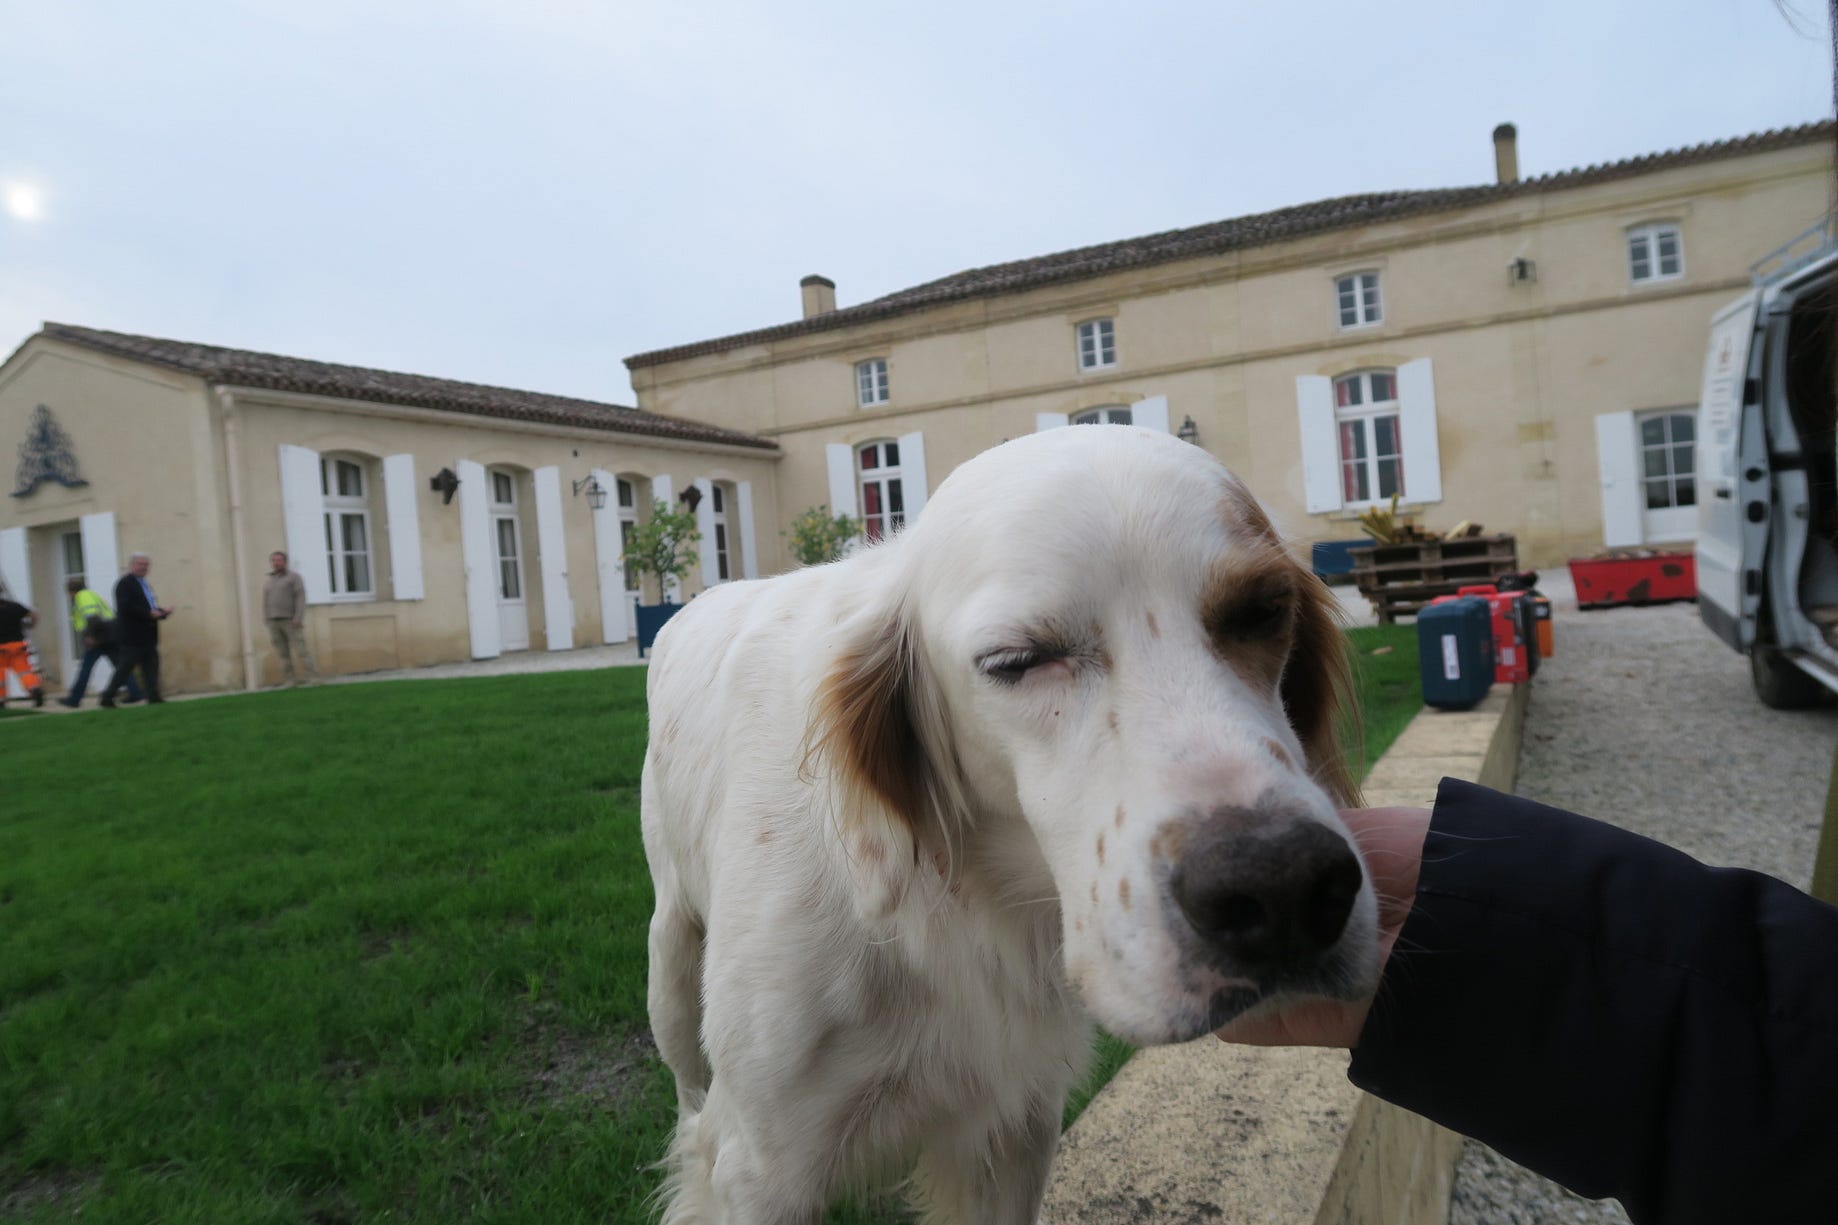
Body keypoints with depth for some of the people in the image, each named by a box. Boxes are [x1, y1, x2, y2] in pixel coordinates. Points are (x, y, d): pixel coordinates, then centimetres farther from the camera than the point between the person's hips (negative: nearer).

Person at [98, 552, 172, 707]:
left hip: (147, 635, 9)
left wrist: (162, 612, 4)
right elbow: (124, 607, -20)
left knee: (151, 666, 5)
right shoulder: (125, 583, -10)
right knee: (124, 667, -4)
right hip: (133, 635, -9)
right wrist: (149, 613, -23)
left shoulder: (145, 584, 19)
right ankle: (107, 697, 5)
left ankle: (153, 696, 5)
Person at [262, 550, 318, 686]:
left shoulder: (294, 577, 1)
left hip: (291, 621, -5)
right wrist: (266, 621, 2)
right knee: (283, 654, 2)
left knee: (302, 650, -9)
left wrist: (298, 618, -17)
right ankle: (290, 680, 3)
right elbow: (265, 603, 14)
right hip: (273, 623, 5)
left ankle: (314, 678, -10)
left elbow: (301, 598, -8)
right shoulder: (268, 582, 18)